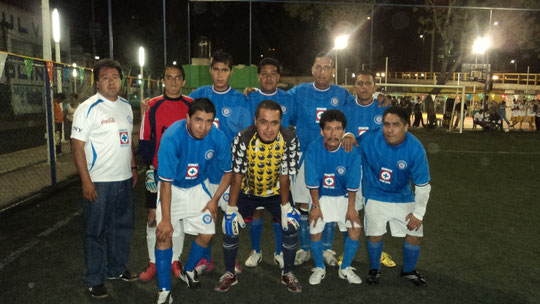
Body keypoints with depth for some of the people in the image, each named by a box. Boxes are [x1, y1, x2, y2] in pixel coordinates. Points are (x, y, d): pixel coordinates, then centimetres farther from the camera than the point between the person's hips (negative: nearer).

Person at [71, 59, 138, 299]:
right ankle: (94, 279, 21)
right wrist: (86, 181, -17)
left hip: (124, 180, 7)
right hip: (98, 182, -6)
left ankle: (116, 268, 35)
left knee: (123, 227, 17)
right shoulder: (88, 108, -11)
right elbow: (77, 146, -13)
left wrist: (133, 166, 15)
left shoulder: (126, 106, 9)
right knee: (96, 232, 5)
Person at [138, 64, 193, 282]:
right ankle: (154, 262, 20)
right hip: (157, 171, 0)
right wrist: (149, 168, -5)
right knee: (153, 217, 4)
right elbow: (144, 141, 1)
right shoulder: (153, 106, -1)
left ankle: (175, 260, 25)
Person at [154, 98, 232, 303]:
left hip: (198, 186, 3)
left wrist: (215, 200, -9)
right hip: (172, 187, -3)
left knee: (207, 233, -1)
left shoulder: (218, 138, -22)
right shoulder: (172, 138, -32)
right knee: (164, 233, -15)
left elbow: (227, 172, -3)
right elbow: (166, 182, -27)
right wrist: (166, 220, -24)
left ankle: (188, 271, 29)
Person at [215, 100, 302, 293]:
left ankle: (288, 274, 14)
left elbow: (284, 176, -15)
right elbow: (237, 176, -20)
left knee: (291, 226, -10)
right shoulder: (243, 139, -28)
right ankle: (229, 274, 13)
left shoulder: (289, 140, -26)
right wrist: (231, 209, -18)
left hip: (275, 192, 1)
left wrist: (285, 207, -12)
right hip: (247, 191, 0)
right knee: (230, 226, -11)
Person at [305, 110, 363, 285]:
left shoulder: (352, 151, -20)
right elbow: (313, 182, -12)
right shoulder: (313, 149, -20)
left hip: (343, 196, 1)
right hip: (321, 196, 0)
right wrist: (316, 206, -8)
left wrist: (351, 208, -8)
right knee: (315, 233, -8)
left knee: (355, 230, -10)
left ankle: (345, 269, 16)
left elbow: (352, 184, -12)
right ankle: (319, 268, 21)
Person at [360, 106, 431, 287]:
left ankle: (409, 270, 31)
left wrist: (418, 213, -8)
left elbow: (423, 185, -12)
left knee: (415, 235, 1)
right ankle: (374, 269, 20)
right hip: (375, 195, -1)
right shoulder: (368, 139, -23)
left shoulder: (415, 148, -21)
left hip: (403, 196, 2)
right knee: (375, 235, -11)